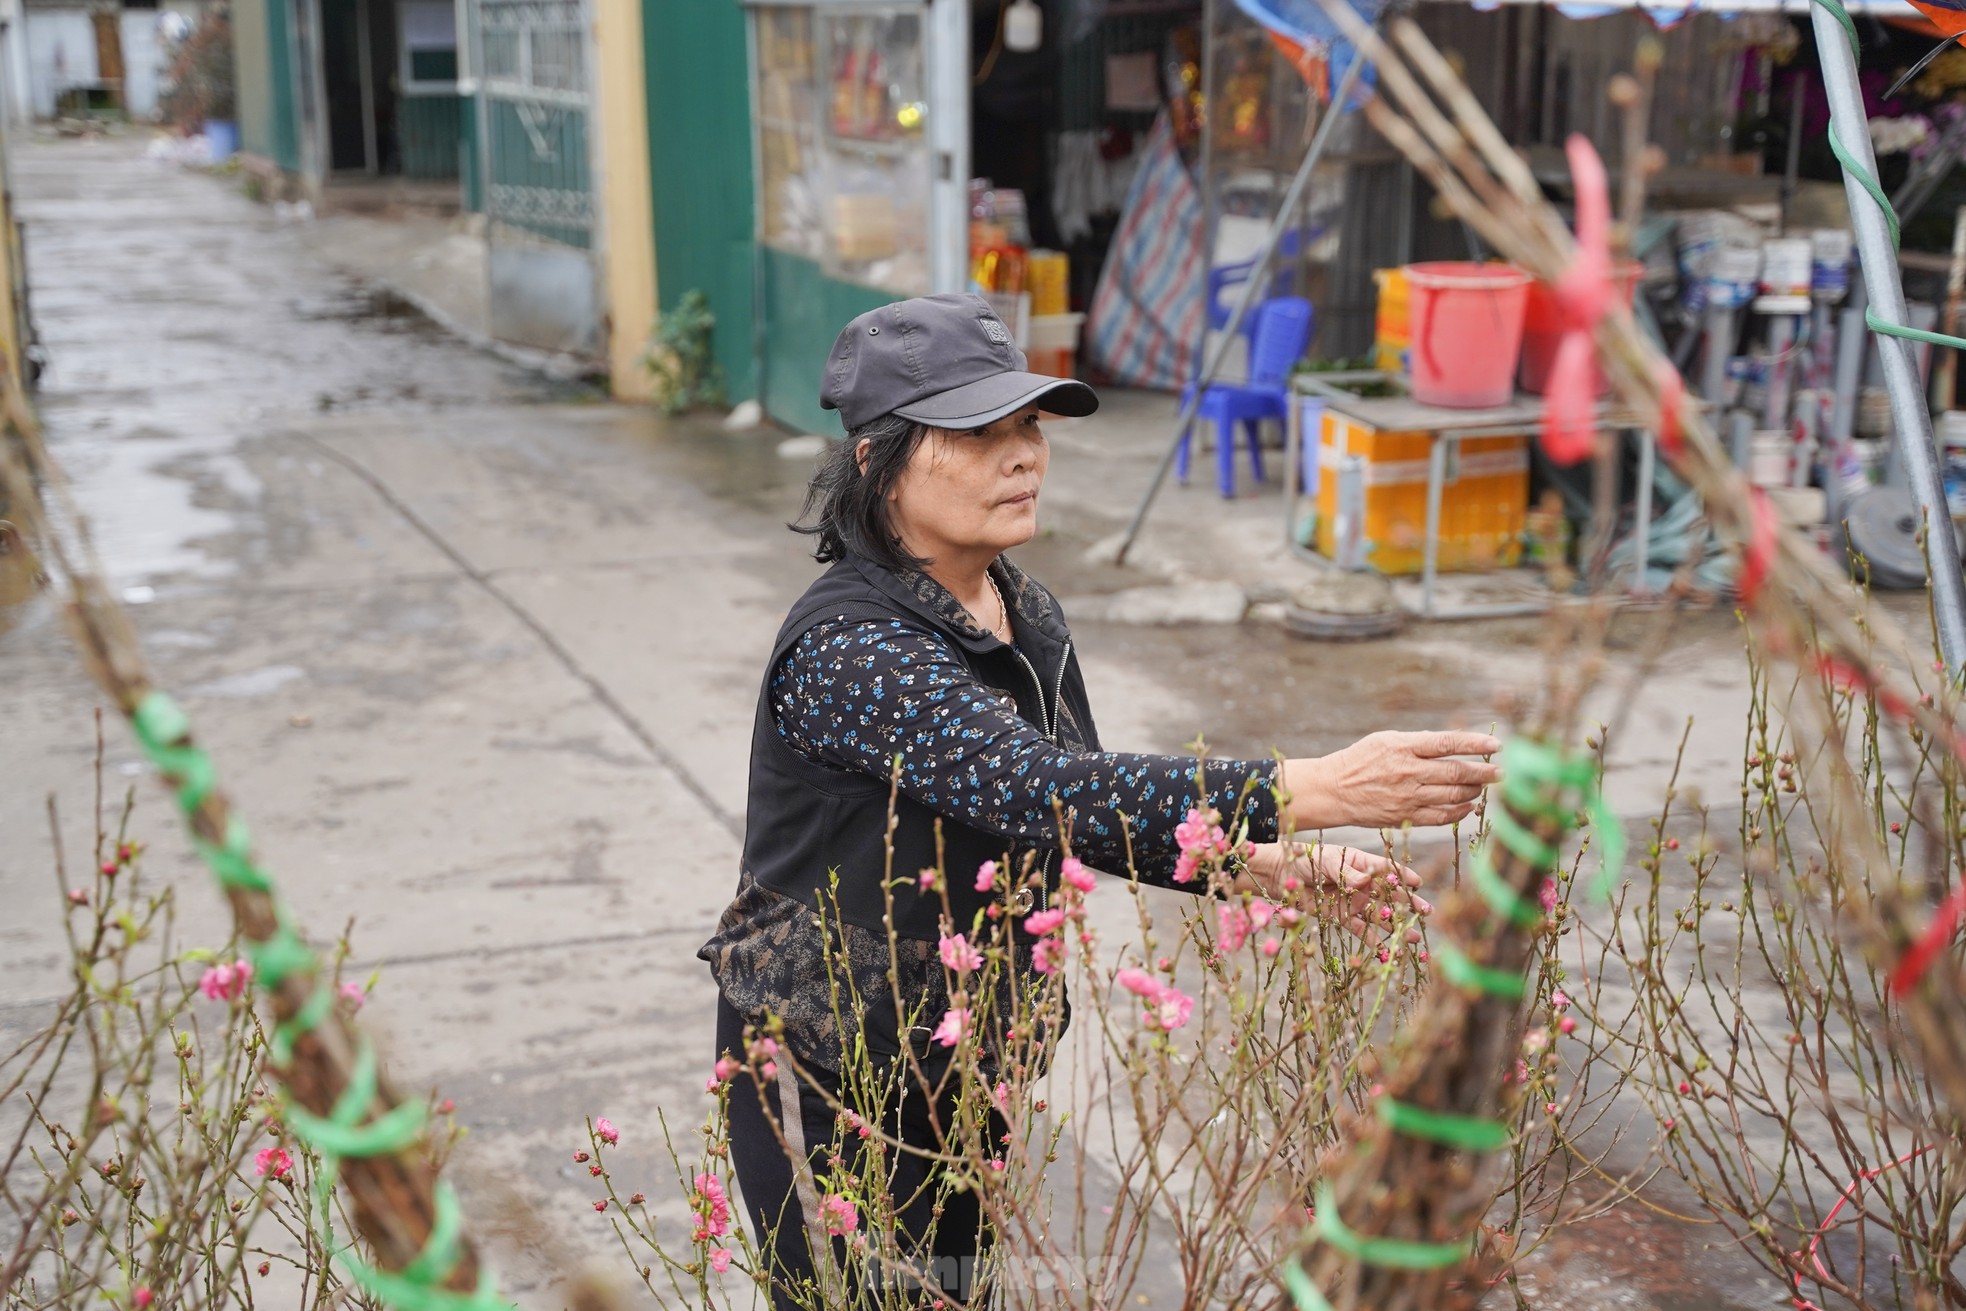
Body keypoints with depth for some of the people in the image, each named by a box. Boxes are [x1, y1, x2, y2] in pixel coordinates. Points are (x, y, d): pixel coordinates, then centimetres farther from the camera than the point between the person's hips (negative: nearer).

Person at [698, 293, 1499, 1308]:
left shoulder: (1026, 616, 1)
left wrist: (1272, 862, -7)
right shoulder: (844, 648, -26)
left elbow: (1093, 812, 9)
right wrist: (1312, 790, -43)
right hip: (829, 1084, -7)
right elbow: (1044, 785, -38)